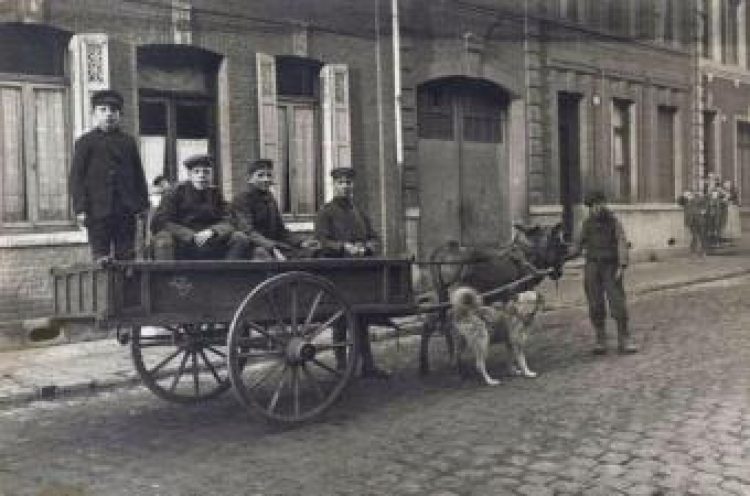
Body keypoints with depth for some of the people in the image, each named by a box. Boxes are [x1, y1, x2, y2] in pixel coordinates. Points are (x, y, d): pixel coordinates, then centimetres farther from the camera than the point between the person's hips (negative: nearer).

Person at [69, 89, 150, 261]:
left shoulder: (128, 141, 14)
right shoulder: (85, 142, 5)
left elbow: (139, 175, 15)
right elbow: (76, 178, 0)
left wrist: (143, 205, 8)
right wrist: (80, 209, -8)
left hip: (126, 211, 3)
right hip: (98, 211, -3)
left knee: (126, 257, 4)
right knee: (101, 259, 0)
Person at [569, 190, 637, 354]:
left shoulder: (613, 222, 0)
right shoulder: (588, 223, 9)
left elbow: (622, 243, -7)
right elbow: (579, 245, 12)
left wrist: (622, 266, -18)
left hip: (610, 268, -2)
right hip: (592, 268, 3)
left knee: (618, 303, -6)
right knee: (596, 306, 2)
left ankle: (624, 340, 2)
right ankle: (600, 340, 11)